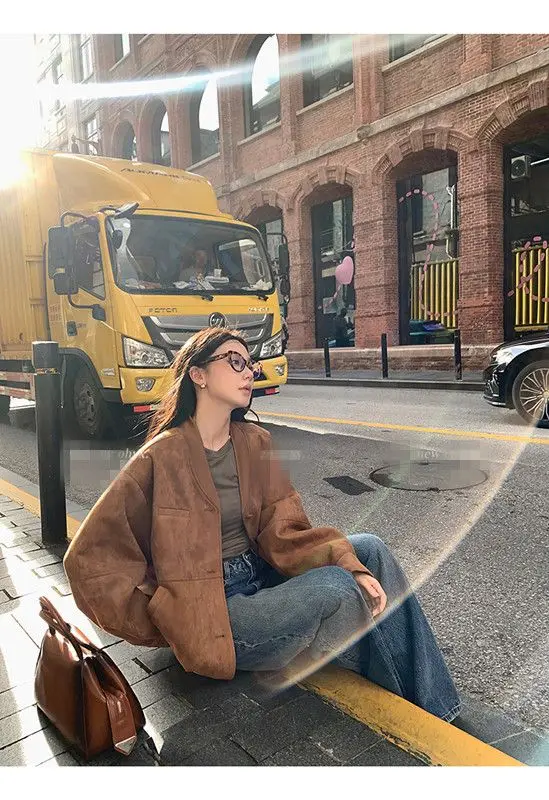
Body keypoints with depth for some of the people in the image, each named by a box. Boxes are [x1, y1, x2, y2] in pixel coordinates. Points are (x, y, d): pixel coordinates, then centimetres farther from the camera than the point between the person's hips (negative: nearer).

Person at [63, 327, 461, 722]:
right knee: (335, 588, -24)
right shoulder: (161, 459, -15)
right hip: (210, 609, -6)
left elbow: (284, 530, -4)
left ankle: (439, 709, -5)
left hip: (261, 573, 7)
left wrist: (351, 566, -20)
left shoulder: (256, 442, 3)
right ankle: (416, 708, 2)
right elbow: (88, 559, -11)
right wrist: (164, 622, -11)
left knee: (370, 549, -11)